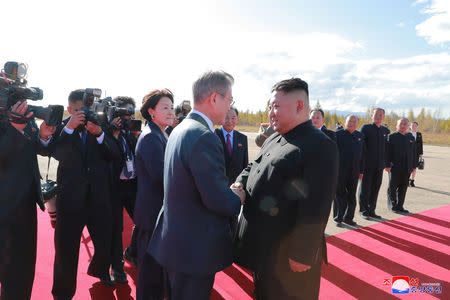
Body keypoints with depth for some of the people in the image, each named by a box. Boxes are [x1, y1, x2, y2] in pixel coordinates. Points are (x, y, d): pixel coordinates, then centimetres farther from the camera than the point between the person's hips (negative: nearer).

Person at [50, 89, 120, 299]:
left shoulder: (101, 126, 3)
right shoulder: (62, 128, 0)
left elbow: (115, 155, -6)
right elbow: (57, 153, -15)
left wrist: (99, 133, -21)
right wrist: (69, 128, -26)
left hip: (100, 197, 2)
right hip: (70, 198, -2)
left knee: (105, 242, 14)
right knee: (66, 248, 4)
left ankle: (100, 270, 46)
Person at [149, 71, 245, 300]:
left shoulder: (180, 129, 7)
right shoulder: (204, 137, -26)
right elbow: (217, 200, -27)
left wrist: (230, 191, 6)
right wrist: (239, 198, -6)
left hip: (174, 240, 10)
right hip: (195, 248, -9)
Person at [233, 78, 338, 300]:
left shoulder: (320, 146, -20)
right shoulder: (273, 139, 8)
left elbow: (315, 208, -24)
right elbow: (254, 166, 21)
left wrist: (303, 255, -22)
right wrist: (241, 182, 0)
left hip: (287, 256, -8)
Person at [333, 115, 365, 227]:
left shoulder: (360, 136, 11)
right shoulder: (338, 134, -4)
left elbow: (362, 154, 14)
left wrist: (361, 171, 12)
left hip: (354, 172, 5)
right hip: (340, 171, -5)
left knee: (352, 196, 11)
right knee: (339, 195, 3)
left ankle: (348, 217, 24)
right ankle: (338, 219, 13)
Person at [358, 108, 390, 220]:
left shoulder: (386, 130, 12)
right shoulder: (365, 128, -4)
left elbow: (387, 147, 17)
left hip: (380, 165, 5)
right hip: (367, 164, -5)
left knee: (375, 189, 10)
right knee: (365, 189, 4)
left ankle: (371, 210, 21)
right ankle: (363, 210, 16)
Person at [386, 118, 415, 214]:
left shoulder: (411, 138, 13)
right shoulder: (391, 137, -1)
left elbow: (414, 153, 14)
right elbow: (387, 152, -6)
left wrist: (414, 166, 8)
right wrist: (387, 165, -12)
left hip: (407, 168, 4)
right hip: (395, 167, -4)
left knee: (403, 188, 9)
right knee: (393, 187, 5)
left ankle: (399, 206, 19)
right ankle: (392, 205, 18)